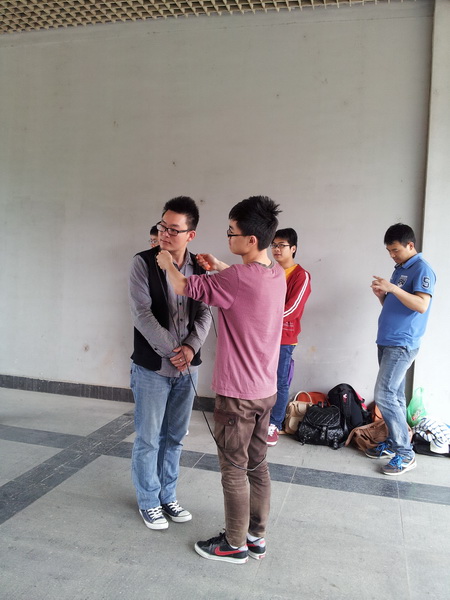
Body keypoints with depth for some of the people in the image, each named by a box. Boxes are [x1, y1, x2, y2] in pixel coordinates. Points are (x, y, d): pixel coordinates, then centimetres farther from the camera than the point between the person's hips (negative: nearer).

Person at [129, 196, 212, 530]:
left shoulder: (198, 268, 2)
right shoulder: (144, 263, -10)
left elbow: (204, 313, 1)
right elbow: (142, 314, -15)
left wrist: (191, 347, -16)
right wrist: (171, 351, -17)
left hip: (187, 367, 4)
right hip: (152, 367, -4)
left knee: (174, 437, 16)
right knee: (148, 439, 8)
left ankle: (168, 497, 34)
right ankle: (149, 502, 28)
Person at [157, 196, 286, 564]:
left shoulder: (237, 279, -24)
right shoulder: (277, 275, 2)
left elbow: (185, 288, -12)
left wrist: (168, 264, 8)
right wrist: (221, 268, 18)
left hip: (237, 394, -8)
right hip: (266, 389, 8)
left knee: (234, 469, 8)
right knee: (257, 464, 18)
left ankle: (235, 544, 25)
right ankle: (256, 536, 33)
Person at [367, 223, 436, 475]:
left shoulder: (422, 269, -10)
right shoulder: (400, 269, 17)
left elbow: (422, 305, -22)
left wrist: (393, 288, -28)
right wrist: (381, 294, 2)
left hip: (403, 344, -9)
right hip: (387, 341, 9)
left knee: (385, 396, -12)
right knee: (395, 397, 13)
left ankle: (405, 454, -2)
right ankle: (393, 443, 22)